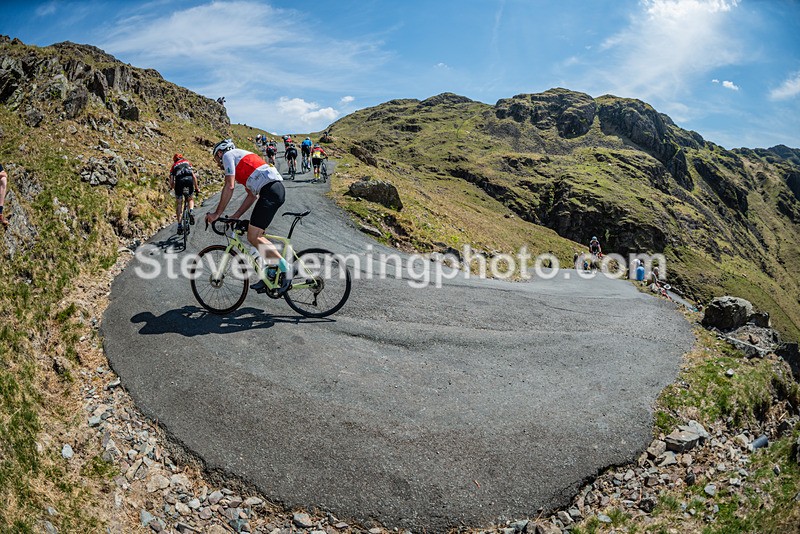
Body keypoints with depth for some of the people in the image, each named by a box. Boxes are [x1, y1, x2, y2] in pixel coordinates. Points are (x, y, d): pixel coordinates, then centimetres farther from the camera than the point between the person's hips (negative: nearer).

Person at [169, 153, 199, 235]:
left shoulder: (174, 166, 28)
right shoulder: (187, 162, 31)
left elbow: (171, 181, 18)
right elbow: (194, 175, 21)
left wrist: (172, 187, 37)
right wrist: (196, 187, 29)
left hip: (179, 180, 0)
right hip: (189, 178, 0)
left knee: (179, 204, 10)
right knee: (191, 199, 24)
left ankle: (180, 225, 5)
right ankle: (191, 211, -7)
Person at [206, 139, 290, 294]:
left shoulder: (228, 155, 7)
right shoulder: (241, 161, 34)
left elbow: (229, 186, -4)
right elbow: (252, 195, 28)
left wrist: (217, 213, 0)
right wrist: (235, 216, 25)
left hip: (270, 190, -9)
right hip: (277, 188, 10)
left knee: (253, 237, -11)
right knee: (255, 235, 13)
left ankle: (285, 268, -10)